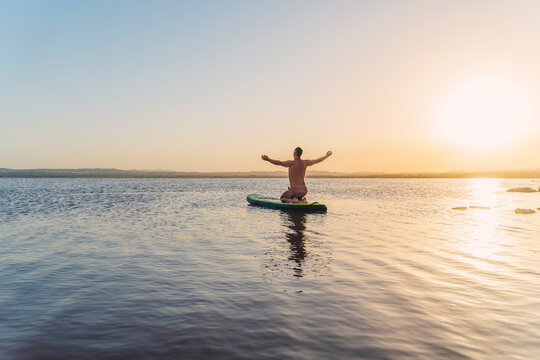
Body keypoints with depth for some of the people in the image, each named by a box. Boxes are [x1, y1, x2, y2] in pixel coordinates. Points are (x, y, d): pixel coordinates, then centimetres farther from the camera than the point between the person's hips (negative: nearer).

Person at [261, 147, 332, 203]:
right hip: (304, 190, 5)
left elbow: (279, 163, -29)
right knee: (298, 198, 36)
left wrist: (268, 159, -36)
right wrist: (326, 156, 36)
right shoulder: (305, 162, 4)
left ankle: (294, 200, -10)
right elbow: (317, 160, 18)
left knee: (283, 198, 21)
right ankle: (302, 200, 0)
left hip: (294, 190, -5)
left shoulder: (291, 163, -13)